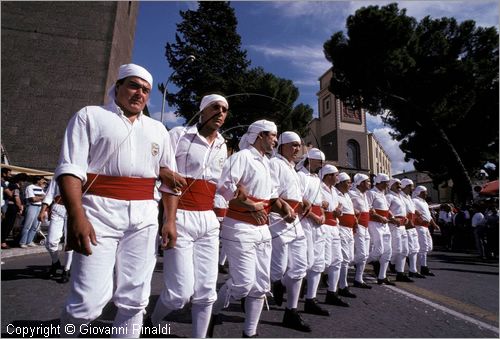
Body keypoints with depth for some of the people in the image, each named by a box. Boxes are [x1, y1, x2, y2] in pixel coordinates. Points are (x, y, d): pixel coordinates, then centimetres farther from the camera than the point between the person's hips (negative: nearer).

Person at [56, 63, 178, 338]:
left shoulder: (157, 129, 17)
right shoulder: (90, 116, 7)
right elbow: (70, 168, -5)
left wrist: (170, 220, 6)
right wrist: (76, 217, -18)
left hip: (144, 218, 4)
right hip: (99, 213, -3)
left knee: (134, 300, 8)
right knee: (89, 301, -6)